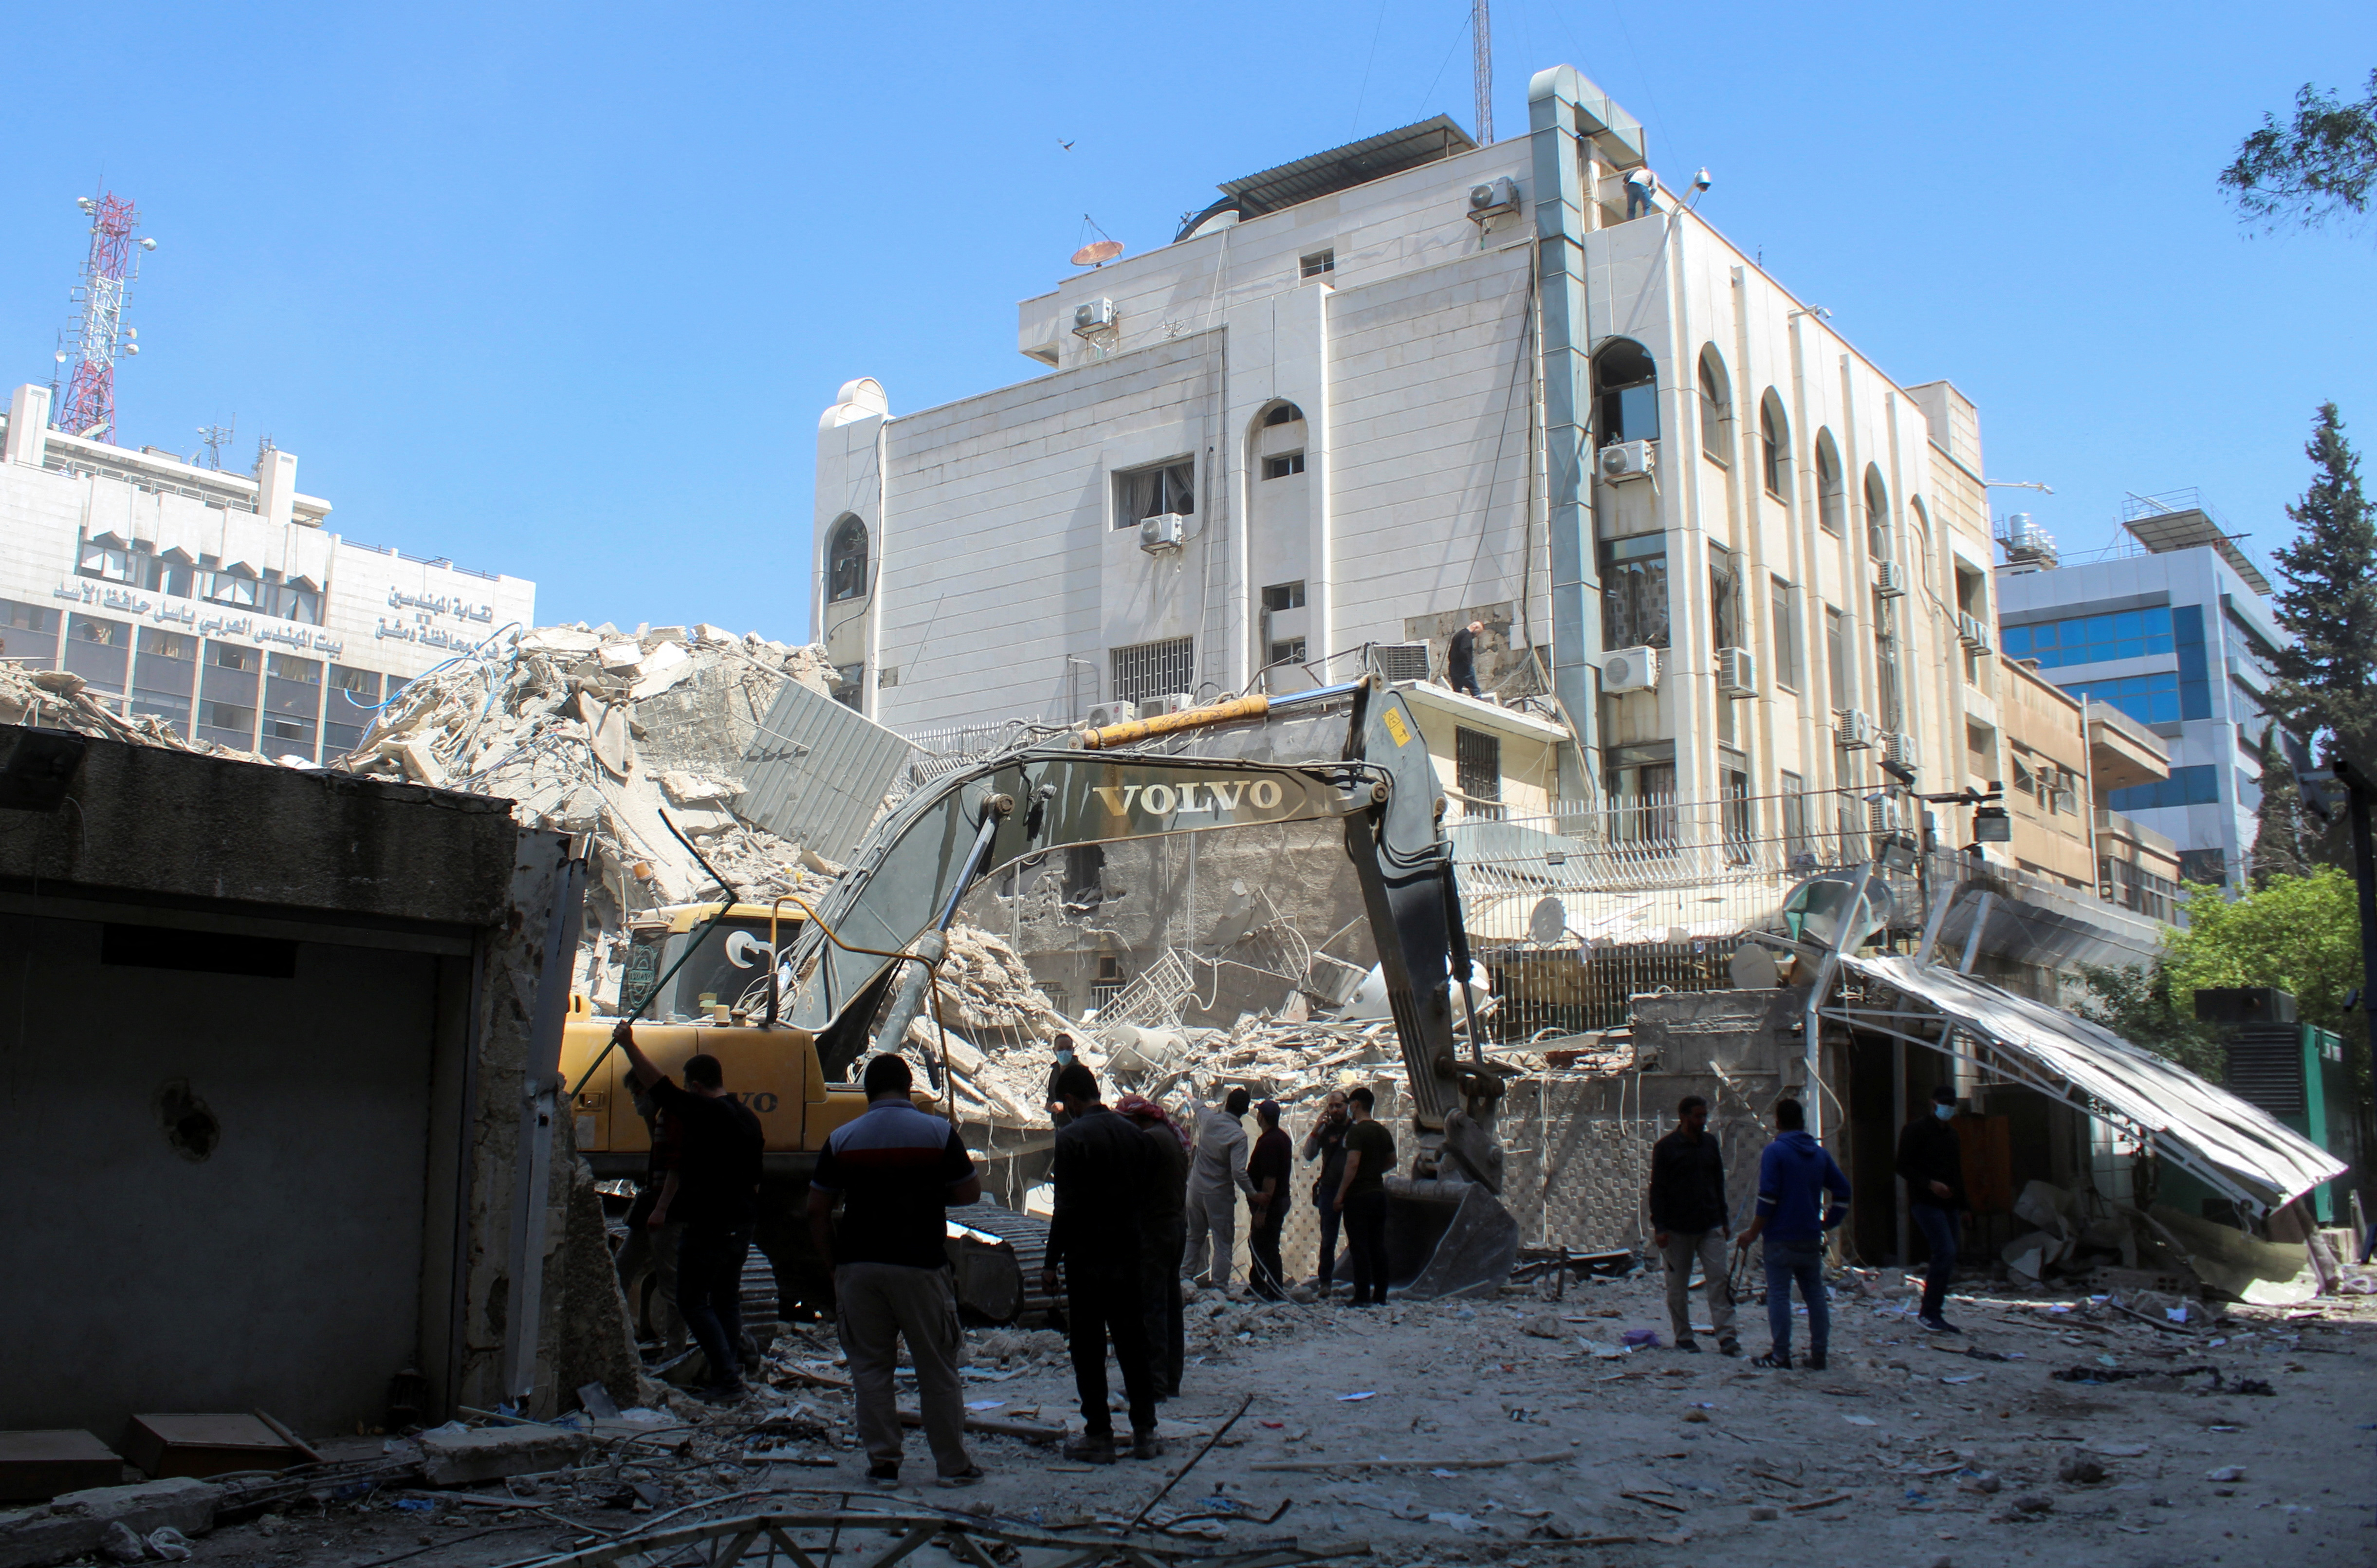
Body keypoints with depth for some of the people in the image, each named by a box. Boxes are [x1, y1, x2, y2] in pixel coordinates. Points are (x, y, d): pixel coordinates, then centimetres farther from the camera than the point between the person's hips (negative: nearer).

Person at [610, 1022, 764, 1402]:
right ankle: (731, 1370, 22)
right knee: (727, 1299, 19)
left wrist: (629, 1046, -12)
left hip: (707, 1226, -9)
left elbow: (659, 1086, -17)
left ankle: (727, 1377, -7)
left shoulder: (704, 1113, -15)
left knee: (693, 1302, -1)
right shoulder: (747, 1117, 11)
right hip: (741, 1225, 9)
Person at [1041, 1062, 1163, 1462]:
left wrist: (1052, 1261, -10)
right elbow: (1144, 1194, 10)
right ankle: (1144, 1433, 14)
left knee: (1088, 1346, 1)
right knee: (1132, 1341, 11)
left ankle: (1098, 1435, 3)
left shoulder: (1072, 1137, -13)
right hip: (1128, 1253, 6)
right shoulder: (1134, 1134, 7)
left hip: (1086, 1256, -6)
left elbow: (1067, 1206, -15)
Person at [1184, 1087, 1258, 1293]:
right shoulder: (1238, 1135, -20)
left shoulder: (1208, 1119, -5)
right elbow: (1238, 1172, -26)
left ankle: (1189, 1278, 29)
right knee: (1223, 1243, 3)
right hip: (1219, 1194, -6)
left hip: (1195, 1189, 6)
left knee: (1195, 1237, 21)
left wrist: (1220, 1107, 32)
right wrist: (1253, 1195, -17)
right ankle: (1220, 1288, 1)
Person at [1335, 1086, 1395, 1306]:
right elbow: (1392, 1162, 21)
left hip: (1358, 1196, -7)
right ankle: (1380, 1295, 12)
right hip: (1378, 1193, 7)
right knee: (1378, 1246, 10)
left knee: (1359, 1246, -5)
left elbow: (1353, 1164, -21)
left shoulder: (1356, 1131, -13)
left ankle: (1363, 1296, -6)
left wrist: (1340, 1194, -16)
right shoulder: (1383, 1131, 11)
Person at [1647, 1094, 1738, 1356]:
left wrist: (1723, 1220, 16)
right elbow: (1657, 1190, -5)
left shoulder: (1710, 1143, 10)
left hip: (1710, 1227, 4)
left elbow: (1718, 1184, 19)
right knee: (1678, 1285, 4)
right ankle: (1683, 1336, 15)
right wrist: (1660, 1227, -12)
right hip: (1677, 1229, -3)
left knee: (1719, 1279, -7)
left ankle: (1726, 1336, -8)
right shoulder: (1665, 1147, -4)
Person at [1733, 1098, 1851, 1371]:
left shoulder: (1775, 1151, -9)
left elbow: (1768, 1198, -15)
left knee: (1779, 1295, -2)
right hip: (1811, 1238, 6)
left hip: (1781, 1238, -6)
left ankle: (1781, 1355, -3)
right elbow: (1843, 1190, 11)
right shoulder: (1819, 1152, 10)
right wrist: (1828, 1224, 17)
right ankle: (1818, 1355, 11)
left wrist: (1753, 1232, -9)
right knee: (1815, 1294, 9)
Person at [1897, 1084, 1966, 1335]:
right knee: (1946, 1252, -19)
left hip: (1947, 1204, 8)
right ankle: (1930, 1313, -13)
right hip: (1926, 1202, -8)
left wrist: (1963, 1203, 19)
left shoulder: (1951, 1133, 20)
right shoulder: (1916, 1130, -5)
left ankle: (1932, 1314, 13)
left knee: (1945, 1258, 6)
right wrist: (1930, 1184, -22)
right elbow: (1903, 1166, -11)